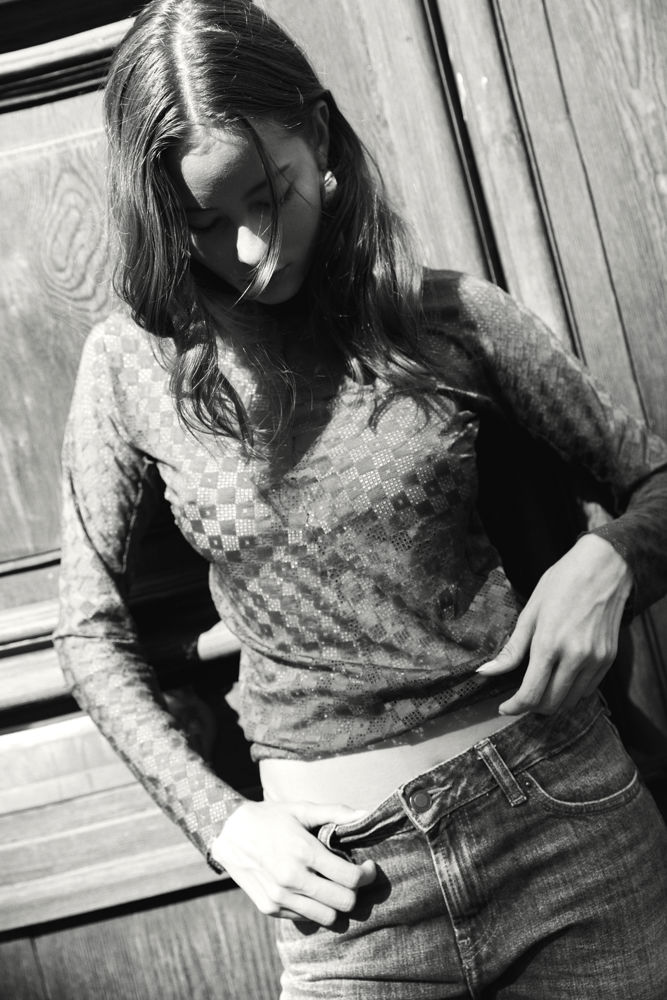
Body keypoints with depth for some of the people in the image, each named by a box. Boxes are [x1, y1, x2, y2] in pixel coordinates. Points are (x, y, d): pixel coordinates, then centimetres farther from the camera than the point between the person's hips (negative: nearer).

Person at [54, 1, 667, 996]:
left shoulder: (450, 316, -3)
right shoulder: (134, 364, -3)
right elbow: (92, 630, 5)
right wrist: (217, 817, -3)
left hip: (563, 806, 1)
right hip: (347, 875, 0)